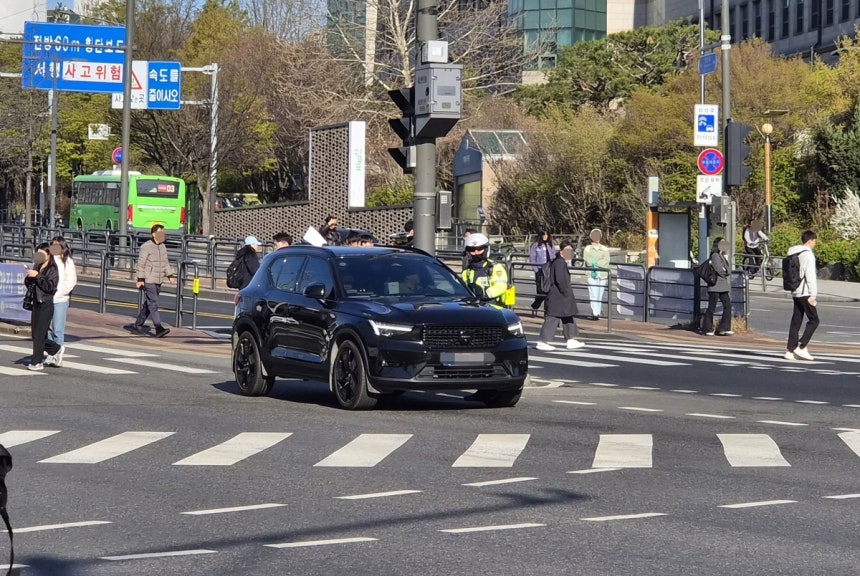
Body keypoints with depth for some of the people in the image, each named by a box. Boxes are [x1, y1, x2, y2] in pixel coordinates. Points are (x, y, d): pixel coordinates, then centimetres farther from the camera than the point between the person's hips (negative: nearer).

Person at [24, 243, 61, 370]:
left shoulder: (53, 269, -9)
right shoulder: (36, 267, 10)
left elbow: (49, 286, -19)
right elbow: (27, 283, 10)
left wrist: (37, 276, -22)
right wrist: (29, 277, -11)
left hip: (46, 304, -7)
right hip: (36, 303, 7)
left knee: (39, 334, -6)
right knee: (35, 333, 11)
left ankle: (37, 362, 1)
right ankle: (55, 349, 31)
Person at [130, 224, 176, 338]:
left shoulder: (162, 247, 14)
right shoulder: (146, 247, -10)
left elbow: (165, 263, 21)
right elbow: (141, 263, -11)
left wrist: (170, 275, 10)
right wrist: (140, 279, -15)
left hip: (158, 281, 8)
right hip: (148, 281, -8)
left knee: (148, 305, 12)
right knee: (153, 304, -13)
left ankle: (137, 326, 22)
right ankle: (159, 328, -19)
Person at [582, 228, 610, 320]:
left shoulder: (605, 249, 13)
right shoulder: (587, 249, 10)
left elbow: (606, 261, -1)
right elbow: (587, 260, -5)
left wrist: (595, 262, -10)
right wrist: (599, 260, -10)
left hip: (603, 274, 2)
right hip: (592, 274, -2)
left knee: (600, 295, 3)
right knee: (593, 294, -11)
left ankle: (597, 313, 7)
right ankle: (595, 313, -14)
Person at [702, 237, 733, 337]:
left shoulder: (722, 256, 19)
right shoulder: (715, 255, -9)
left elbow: (729, 271, 16)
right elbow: (719, 270, -16)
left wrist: (725, 271, -5)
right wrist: (725, 272, 2)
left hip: (723, 286, 9)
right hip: (715, 285, -9)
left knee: (728, 305, 1)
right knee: (712, 307, -3)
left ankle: (723, 329, 4)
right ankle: (708, 329, 4)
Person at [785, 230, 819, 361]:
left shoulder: (793, 254, 14)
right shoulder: (808, 255, -12)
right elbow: (810, 276, -16)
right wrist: (812, 295, -16)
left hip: (795, 293, 8)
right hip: (805, 293, -8)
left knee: (796, 321, 8)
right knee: (813, 320, -2)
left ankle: (790, 350, 4)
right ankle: (801, 346, -9)